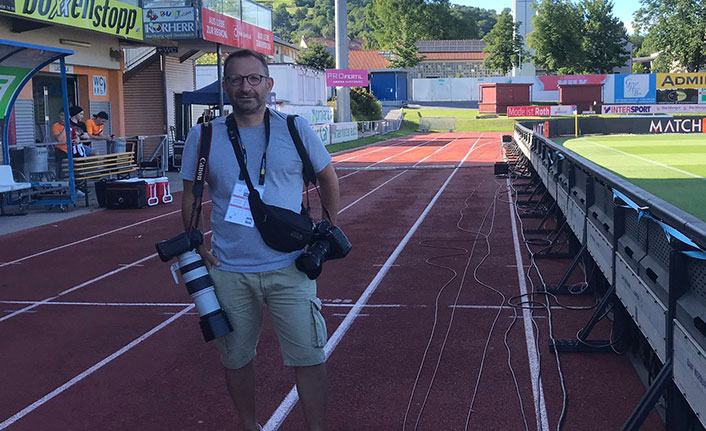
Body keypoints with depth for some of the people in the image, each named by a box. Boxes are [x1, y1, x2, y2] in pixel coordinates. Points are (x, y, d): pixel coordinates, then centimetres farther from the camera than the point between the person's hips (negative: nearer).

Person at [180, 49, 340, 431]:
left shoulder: (296, 130, -1)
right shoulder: (203, 137, 0)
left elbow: (328, 179, 12)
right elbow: (190, 195, 11)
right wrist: (196, 247, 1)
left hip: (289, 269, -1)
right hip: (229, 272, 1)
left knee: (309, 358, 1)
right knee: (236, 359, 14)